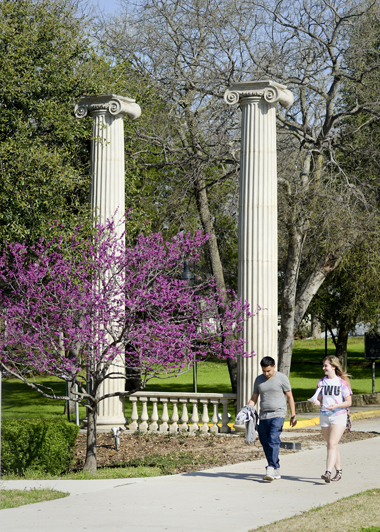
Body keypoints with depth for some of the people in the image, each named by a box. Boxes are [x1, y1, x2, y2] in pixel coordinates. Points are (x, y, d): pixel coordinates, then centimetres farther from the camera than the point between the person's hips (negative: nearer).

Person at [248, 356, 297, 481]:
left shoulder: (282, 378, 1)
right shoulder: (259, 380, 13)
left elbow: (290, 397, 3)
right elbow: (254, 398, 17)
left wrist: (293, 415, -1)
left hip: (277, 414, -5)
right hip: (263, 416, 5)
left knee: (273, 440, -18)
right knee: (265, 443, 4)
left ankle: (271, 469, -23)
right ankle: (276, 470, 14)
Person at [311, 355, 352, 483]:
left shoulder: (342, 382, -6)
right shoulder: (322, 382, 9)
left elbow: (348, 402, -5)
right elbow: (320, 399, 12)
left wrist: (336, 406, -21)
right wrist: (317, 402, -12)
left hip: (339, 416, -6)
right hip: (324, 416, 6)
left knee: (332, 444, -16)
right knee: (331, 445, 11)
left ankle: (328, 472, -25)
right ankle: (338, 471, 23)